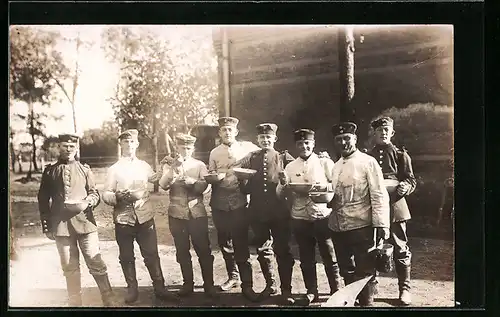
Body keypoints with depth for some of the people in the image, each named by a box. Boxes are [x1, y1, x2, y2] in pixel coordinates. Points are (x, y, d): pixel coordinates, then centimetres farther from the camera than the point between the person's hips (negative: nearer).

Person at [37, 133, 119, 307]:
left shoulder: (84, 169, 9)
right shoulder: (50, 171, 7)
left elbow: (95, 194, 11)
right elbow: (43, 200, 8)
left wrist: (89, 200, -13)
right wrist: (46, 226, 3)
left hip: (85, 222, 0)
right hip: (61, 226, 0)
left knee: (96, 263, -1)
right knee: (70, 268, 7)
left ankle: (109, 300, 8)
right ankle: (75, 303, 19)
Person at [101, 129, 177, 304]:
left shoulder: (144, 166, 9)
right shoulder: (114, 169, 0)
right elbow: (106, 195, -3)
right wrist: (117, 196, -22)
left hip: (145, 217, 1)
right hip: (123, 219, -1)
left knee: (152, 254, 4)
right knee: (126, 257, 9)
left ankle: (159, 288, 13)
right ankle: (132, 288, 23)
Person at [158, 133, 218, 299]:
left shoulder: (200, 165, 6)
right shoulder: (169, 166, 7)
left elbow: (204, 186, -8)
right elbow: (163, 185, -10)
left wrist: (193, 181, -27)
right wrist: (173, 168, -22)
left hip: (197, 214, -1)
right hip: (177, 214, 1)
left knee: (204, 250, 1)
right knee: (182, 251, 8)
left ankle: (209, 284, 11)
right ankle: (188, 284, 20)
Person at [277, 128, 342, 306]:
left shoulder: (325, 163, -1)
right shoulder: (290, 167, 7)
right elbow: (281, 194, 3)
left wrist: (325, 186, -23)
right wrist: (284, 184, -17)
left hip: (323, 216, -3)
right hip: (300, 218, 3)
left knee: (330, 257, 7)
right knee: (306, 258, 13)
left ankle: (336, 291, 22)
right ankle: (311, 291, 28)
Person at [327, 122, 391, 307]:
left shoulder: (368, 162, -7)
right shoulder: (336, 166, 13)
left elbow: (379, 195, -12)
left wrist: (381, 225, -17)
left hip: (361, 227, -6)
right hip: (338, 228, 7)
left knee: (364, 272, 3)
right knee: (346, 271, 17)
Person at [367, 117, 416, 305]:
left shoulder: (400, 155, 5)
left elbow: (411, 180, 2)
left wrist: (405, 187, -19)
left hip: (394, 206, -2)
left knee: (400, 247, 2)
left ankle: (404, 288, 12)